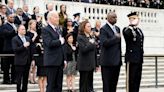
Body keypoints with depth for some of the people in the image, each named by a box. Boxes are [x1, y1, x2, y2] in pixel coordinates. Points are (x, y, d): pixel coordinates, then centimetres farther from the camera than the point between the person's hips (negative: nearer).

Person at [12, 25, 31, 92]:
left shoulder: (28, 38, 15)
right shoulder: (15, 39, -5)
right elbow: (15, 50, -16)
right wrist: (23, 46, -22)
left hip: (27, 62, 6)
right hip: (19, 62, -6)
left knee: (25, 79, 10)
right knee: (19, 79, -2)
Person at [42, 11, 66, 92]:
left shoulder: (58, 29, 18)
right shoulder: (45, 30, -9)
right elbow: (49, 43, -24)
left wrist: (64, 59, 16)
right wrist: (60, 41, -9)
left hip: (60, 62, 8)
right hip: (52, 61, -8)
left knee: (58, 85, 9)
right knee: (51, 85, -4)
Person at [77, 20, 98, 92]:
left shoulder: (91, 37, 14)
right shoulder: (80, 37, -6)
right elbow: (83, 49, -20)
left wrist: (96, 64, 15)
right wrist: (91, 44, -12)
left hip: (91, 64, 7)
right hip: (84, 65, -6)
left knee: (90, 84, 9)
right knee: (84, 84, -1)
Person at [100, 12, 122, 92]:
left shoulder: (117, 28, 15)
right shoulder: (103, 29, -9)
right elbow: (104, 42, -23)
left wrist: (120, 57, 17)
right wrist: (116, 38, -17)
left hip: (117, 61, 7)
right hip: (107, 61, -7)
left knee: (114, 84, 10)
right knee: (107, 84, -2)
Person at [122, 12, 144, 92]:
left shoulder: (139, 30, 17)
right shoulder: (127, 29, -7)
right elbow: (126, 33, -34)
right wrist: (132, 26, -27)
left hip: (139, 58, 7)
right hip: (131, 58, -7)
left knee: (137, 79, 10)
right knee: (131, 79, -3)